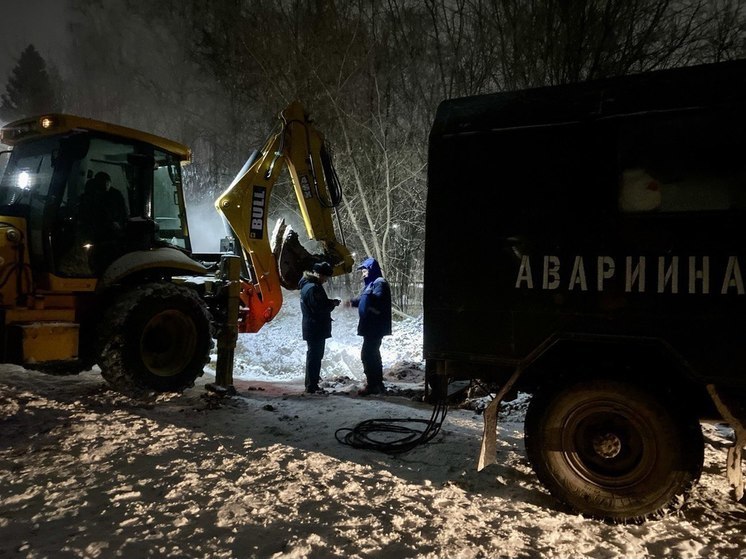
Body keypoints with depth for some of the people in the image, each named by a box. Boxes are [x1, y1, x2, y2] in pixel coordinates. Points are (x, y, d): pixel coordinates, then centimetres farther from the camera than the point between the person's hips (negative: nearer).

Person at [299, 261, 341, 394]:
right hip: (315, 329, -11)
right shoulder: (312, 288, -21)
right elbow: (318, 308, -24)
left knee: (315, 356, 19)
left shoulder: (313, 285, 14)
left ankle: (311, 385, 32)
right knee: (314, 357, -4)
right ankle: (311, 386, 3)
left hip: (317, 329, 11)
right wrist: (333, 304, -10)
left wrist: (330, 302, 3)